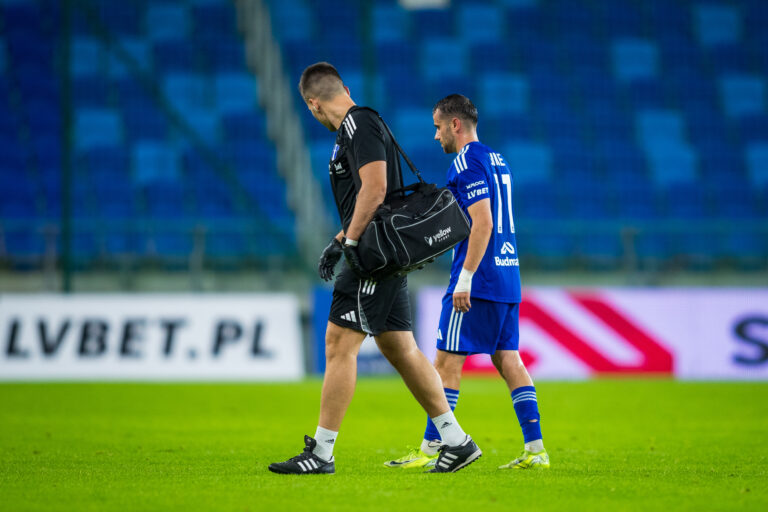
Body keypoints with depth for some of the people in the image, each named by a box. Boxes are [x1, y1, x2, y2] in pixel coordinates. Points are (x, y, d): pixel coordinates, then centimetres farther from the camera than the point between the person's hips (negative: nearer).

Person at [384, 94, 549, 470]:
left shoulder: (468, 162, -11)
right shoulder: (497, 160, 18)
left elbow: (483, 223, -19)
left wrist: (465, 278, -20)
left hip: (477, 282, -9)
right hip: (507, 276, 9)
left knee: (447, 361, -5)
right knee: (508, 359, 8)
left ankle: (431, 450, -4)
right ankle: (535, 449, 3)